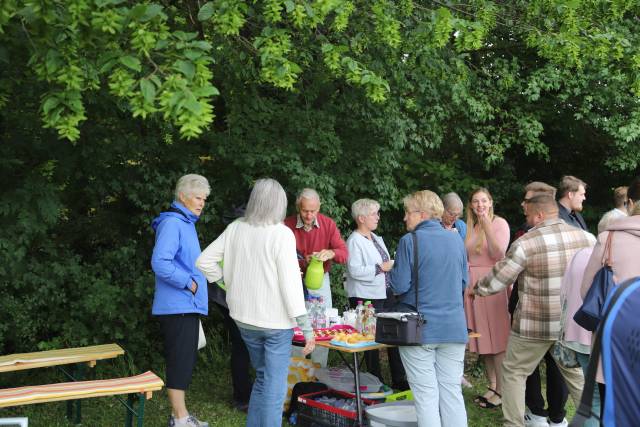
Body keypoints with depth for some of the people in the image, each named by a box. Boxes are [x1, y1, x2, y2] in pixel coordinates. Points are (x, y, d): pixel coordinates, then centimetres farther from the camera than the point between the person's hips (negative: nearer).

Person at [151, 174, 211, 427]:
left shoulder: (186, 223, 17)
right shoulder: (172, 223, -14)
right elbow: (160, 263, -24)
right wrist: (189, 283, -18)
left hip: (188, 306, 10)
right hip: (177, 307, -10)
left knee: (185, 361, 15)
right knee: (180, 361, -5)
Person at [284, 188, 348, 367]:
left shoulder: (328, 224, -5)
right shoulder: (287, 225, -11)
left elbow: (344, 253, -11)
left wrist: (331, 253, -33)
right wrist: (303, 262, -28)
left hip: (321, 280, 2)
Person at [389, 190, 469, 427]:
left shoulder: (410, 241, -11)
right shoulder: (456, 240, 5)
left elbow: (399, 286, -11)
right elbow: (464, 283, 13)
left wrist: (392, 271, 8)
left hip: (419, 330, -4)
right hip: (454, 328, 5)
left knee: (426, 395, 3)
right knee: (452, 392, 10)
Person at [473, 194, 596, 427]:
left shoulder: (525, 243, -15)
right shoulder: (586, 238, -2)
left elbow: (496, 280, -7)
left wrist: (477, 289, 12)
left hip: (535, 326, -4)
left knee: (513, 372, 12)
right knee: (577, 373, 19)